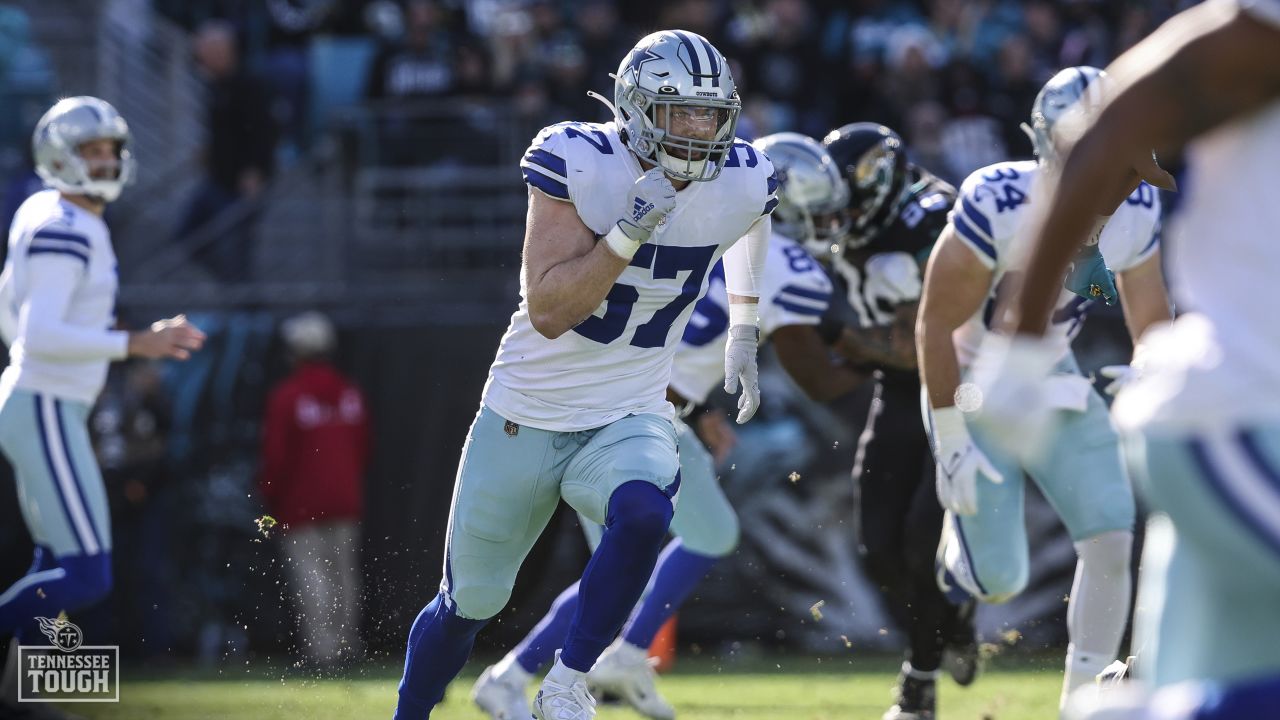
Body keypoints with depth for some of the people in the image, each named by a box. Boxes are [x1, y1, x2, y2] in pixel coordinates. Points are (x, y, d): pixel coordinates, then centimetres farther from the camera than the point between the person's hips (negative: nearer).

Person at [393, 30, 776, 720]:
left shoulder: (741, 182, -9)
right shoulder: (576, 163, -20)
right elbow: (548, 312, -25)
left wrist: (744, 333, 19)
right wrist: (630, 232, -34)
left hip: (629, 423, 1)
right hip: (525, 420, -1)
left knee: (642, 516, -35)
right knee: (468, 603, 13)